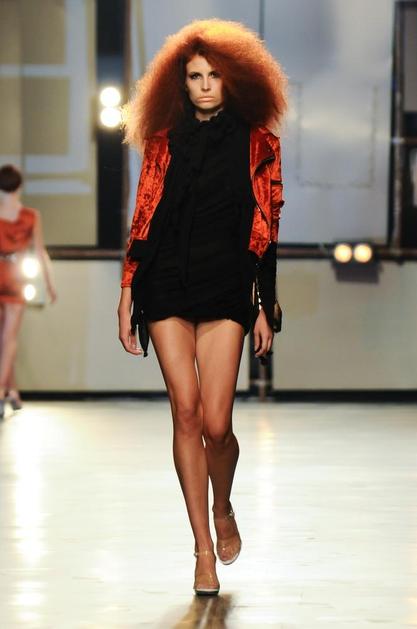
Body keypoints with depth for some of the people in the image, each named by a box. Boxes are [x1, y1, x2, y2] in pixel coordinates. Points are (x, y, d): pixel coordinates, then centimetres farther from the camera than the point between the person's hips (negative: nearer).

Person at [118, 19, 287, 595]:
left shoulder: (256, 143, 6)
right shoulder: (163, 141, 10)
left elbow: (264, 230, 5)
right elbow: (144, 219, 11)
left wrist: (265, 308, 3)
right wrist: (127, 293, 5)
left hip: (226, 287, -1)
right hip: (166, 286, 2)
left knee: (215, 423, -10)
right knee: (186, 412, -5)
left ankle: (223, 510, 23)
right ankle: (203, 548, 3)